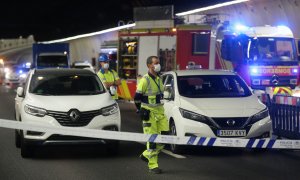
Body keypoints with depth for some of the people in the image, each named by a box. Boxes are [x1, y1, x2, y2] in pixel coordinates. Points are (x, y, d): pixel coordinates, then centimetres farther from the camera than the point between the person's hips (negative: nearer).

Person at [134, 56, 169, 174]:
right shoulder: (145, 80, -12)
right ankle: (152, 165, 3)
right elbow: (137, 97, -9)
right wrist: (141, 111, -8)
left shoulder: (158, 79, 12)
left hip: (160, 112, 8)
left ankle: (147, 154, 20)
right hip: (150, 113, -8)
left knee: (165, 135, 3)